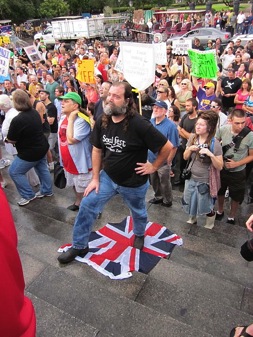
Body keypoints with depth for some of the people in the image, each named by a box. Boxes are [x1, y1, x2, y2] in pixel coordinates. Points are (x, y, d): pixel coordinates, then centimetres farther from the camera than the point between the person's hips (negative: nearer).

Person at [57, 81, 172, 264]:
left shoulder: (139, 124, -27)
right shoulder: (102, 121, -9)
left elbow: (167, 147, -21)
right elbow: (97, 149, 2)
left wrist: (153, 167, -13)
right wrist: (95, 178, 0)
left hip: (134, 181, -4)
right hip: (108, 176, 4)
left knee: (138, 212, 21)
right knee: (87, 206, 0)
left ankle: (139, 235, 55)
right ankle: (79, 246, 20)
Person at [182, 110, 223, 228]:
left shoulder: (214, 143, -19)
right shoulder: (192, 137, -5)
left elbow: (219, 167, -17)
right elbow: (185, 157, 3)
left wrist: (210, 154, -32)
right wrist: (190, 149, -17)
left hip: (205, 181, -4)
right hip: (191, 178, 5)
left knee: (206, 206, 13)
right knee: (189, 202, 21)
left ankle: (209, 226, 41)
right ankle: (192, 219, 51)